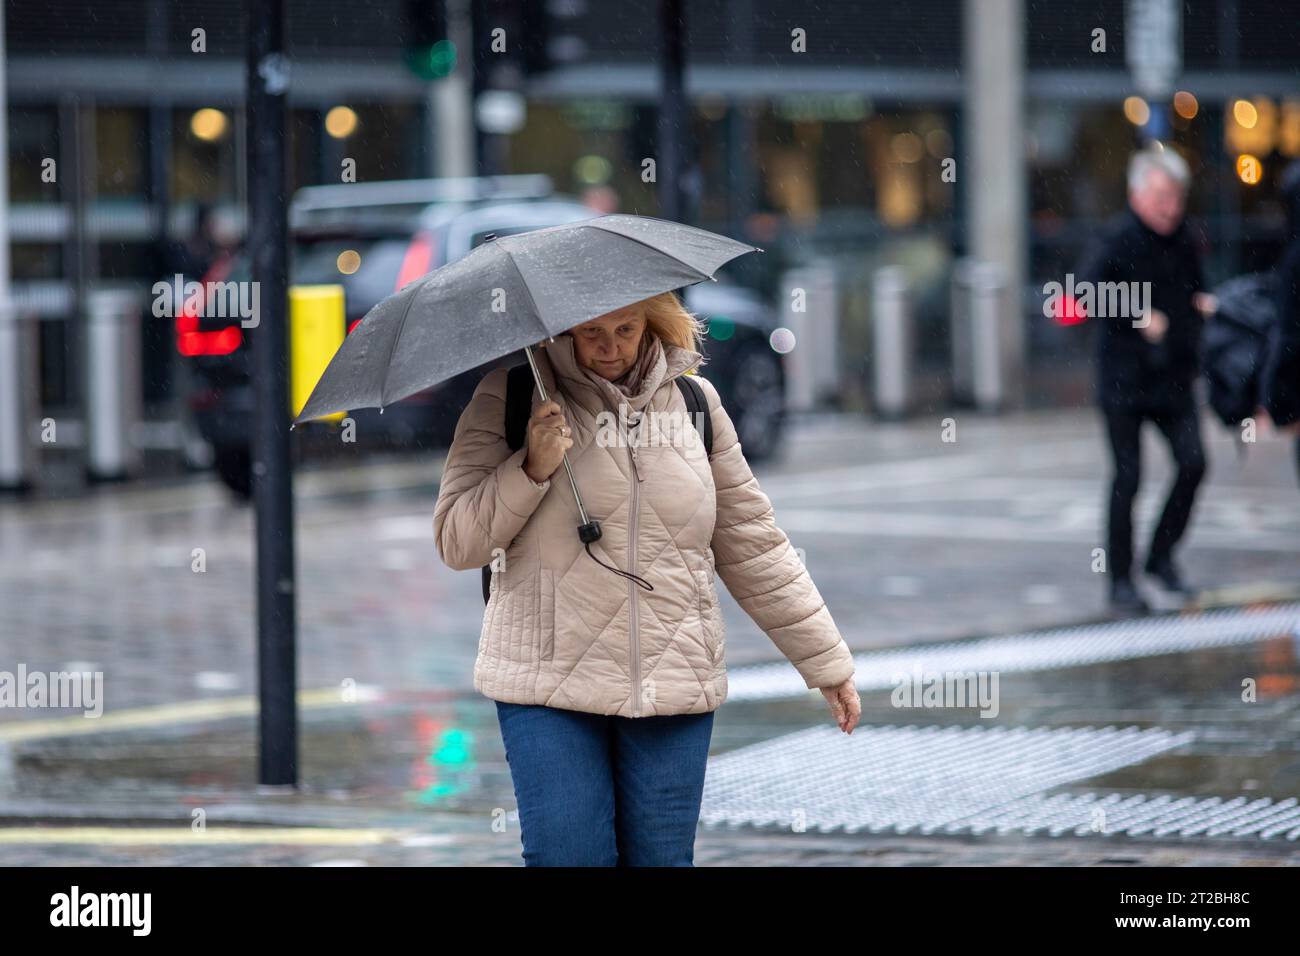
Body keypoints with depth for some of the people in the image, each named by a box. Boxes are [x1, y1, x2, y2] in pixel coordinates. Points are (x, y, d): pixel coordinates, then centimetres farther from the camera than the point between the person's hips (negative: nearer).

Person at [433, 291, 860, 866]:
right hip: (548, 688, -2)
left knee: (661, 858, 0)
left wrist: (827, 664, 15)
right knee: (568, 857, -9)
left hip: (675, 688, 2)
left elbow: (752, 545, 15)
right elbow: (456, 543, -1)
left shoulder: (693, 402, 9)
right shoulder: (514, 396, 1)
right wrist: (532, 470, -17)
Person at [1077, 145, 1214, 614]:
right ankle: (1121, 579, 9)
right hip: (1124, 380, -5)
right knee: (1128, 475, -2)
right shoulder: (1117, 240, -12)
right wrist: (1138, 317, -32)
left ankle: (1161, 556, 13)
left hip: (1173, 379, 5)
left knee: (1193, 462, -7)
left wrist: (1203, 302, 0)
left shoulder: (1182, 240, 8)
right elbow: (1087, 290, -26)